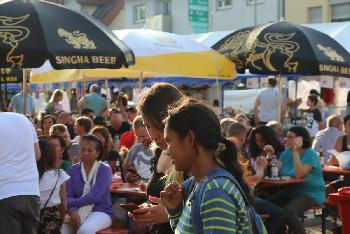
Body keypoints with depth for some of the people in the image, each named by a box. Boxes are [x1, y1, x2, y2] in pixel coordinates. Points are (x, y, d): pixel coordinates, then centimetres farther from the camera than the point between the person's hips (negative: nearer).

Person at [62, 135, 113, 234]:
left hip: (100, 211, -3)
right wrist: (72, 210, -19)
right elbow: (68, 195, 0)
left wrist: (71, 203, -15)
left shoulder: (104, 170, -4)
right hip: (78, 212, 3)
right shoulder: (72, 170, 9)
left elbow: (94, 196, -15)